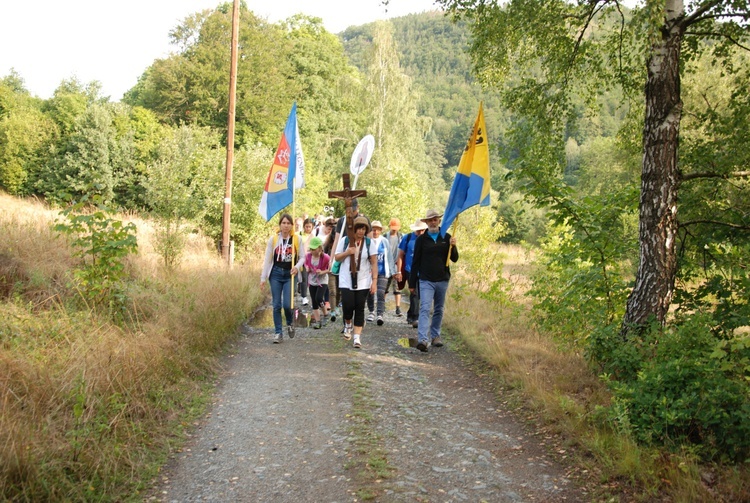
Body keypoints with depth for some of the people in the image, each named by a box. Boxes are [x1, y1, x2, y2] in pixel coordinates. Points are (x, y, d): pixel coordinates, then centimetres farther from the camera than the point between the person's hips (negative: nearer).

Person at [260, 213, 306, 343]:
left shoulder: (297, 239, -1)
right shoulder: (273, 239, 0)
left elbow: (302, 257, 4)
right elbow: (267, 259, 2)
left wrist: (297, 267, -18)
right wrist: (263, 278, 0)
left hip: (290, 275, -1)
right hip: (276, 274, 1)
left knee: (287, 304, -9)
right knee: (277, 305, 2)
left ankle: (290, 324, 22)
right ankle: (278, 332, 12)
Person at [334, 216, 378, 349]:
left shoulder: (369, 243, 0)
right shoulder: (344, 241, 2)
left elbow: (374, 263, 0)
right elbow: (336, 258, 7)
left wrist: (374, 281, -7)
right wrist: (346, 253, -13)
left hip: (363, 282, 0)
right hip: (346, 281, 0)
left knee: (360, 309, 0)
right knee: (348, 306, -7)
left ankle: (357, 337, 5)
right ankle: (348, 325, 25)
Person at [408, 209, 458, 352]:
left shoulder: (446, 237, 6)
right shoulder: (421, 239, 2)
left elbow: (454, 259, 4)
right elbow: (415, 262, 3)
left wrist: (453, 246, -16)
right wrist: (412, 283, 2)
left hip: (442, 280, 3)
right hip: (426, 280, -2)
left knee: (439, 310, 12)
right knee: (425, 309, -13)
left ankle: (435, 335, 25)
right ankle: (422, 339, -21)